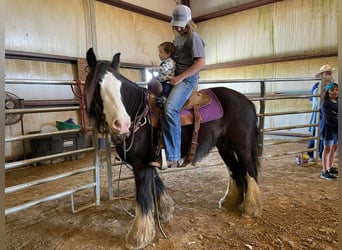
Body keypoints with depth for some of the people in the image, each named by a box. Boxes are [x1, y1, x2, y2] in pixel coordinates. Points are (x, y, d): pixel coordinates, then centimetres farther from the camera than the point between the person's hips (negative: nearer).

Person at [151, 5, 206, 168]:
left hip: (187, 78, -10)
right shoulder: (177, 38, 22)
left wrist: (180, 77, -18)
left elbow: (201, 63, -14)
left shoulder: (193, 37, -4)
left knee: (170, 109, -32)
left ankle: (173, 158, -28)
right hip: (175, 77, 10)